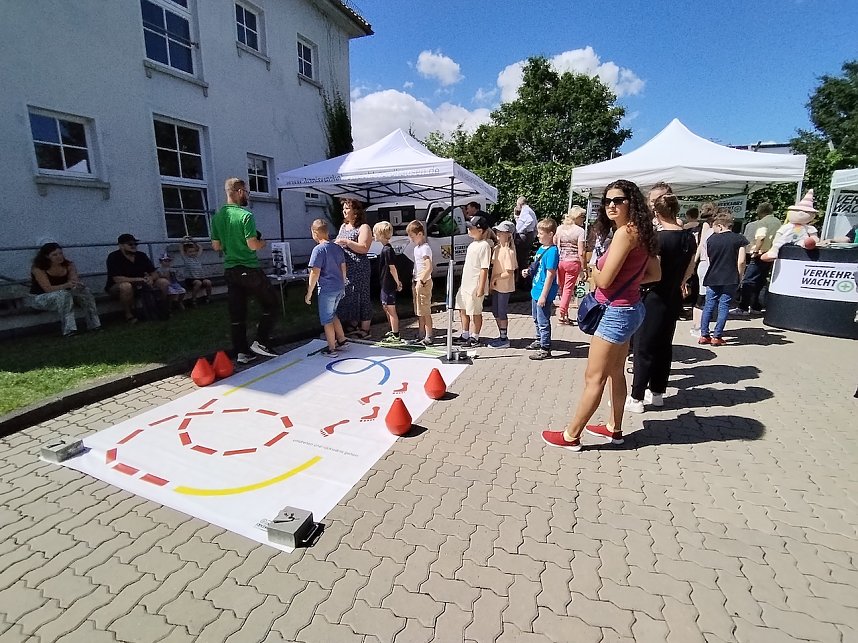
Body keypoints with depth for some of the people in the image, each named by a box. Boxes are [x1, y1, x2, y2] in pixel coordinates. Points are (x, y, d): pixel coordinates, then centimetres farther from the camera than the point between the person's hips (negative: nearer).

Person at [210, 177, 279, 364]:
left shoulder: (217, 216, 7)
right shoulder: (245, 215, -13)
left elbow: (216, 246, 10)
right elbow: (253, 245, -18)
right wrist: (262, 242, 2)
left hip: (230, 270, 7)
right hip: (249, 270, -6)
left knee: (236, 313, 8)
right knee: (270, 303, 9)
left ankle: (241, 352, 13)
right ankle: (261, 342, 6)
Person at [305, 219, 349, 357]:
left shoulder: (318, 249, -13)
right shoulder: (338, 248, 8)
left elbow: (315, 273, -16)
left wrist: (309, 293, -10)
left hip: (326, 289, -7)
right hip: (339, 288, 7)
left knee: (326, 320, 5)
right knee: (332, 315, 24)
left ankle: (331, 349, 12)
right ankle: (342, 340, 30)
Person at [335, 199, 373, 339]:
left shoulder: (363, 228, -6)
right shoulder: (343, 226, 18)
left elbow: (364, 248, -17)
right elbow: (339, 243, 26)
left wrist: (346, 241, -19)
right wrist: (335, 245, 3)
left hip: (359, 268, -8)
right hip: (344, 267, 8)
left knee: (361, 296, -3)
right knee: (348, 296, 13)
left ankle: (365, 329, 5)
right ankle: (353, 324, 28)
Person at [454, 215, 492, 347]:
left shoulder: (484, 245, -15)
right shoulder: (472, 244, 12)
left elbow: (484, 268, -19)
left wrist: (481, 287, -22)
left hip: (475, 286, -9)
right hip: (465, 284, 10)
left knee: (475, 312, 3)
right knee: (463, 310, 16)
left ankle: (475, 338, 16)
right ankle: (465, 335, 30)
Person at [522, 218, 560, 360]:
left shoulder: (552, 251, -19)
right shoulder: (541, 248, 8)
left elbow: (550, 275, -21)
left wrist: (544, 295, -22)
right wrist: (528, 271, 1)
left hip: (544, 293, -9)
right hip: (536, 290, 9)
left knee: (543, 321, 0)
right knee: (536, 319, 23)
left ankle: (545, 349, 10)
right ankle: (539, 340, 40)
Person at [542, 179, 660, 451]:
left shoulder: (625, 232, -20)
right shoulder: (639, 232, 9)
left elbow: (604, 279, -21)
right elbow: (656, 274, 14)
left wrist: (589, 263, -2)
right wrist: (627, 280, 7)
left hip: (617, 312, -10)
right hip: (629, 308, 10)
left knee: (594, 378, -2)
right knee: (615, 372, 20)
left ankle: (571, 436, 11)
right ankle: (614, 428, 36)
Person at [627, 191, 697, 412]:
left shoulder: (658, 237, -17)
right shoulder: (689, 237, 5)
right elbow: (690, 269, 13)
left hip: (655, 298, -7)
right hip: (675, 299, 7)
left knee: (644, 348, 0)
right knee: (664, 345, 15)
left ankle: (636, 398, 5)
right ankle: (657, 392, 26)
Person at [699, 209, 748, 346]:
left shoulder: (711, 239, 3)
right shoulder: (739, 239, -4)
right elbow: (741, 261, -8)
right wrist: (739, 277, 3)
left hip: (713, 278, 2)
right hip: (730, 279, -2)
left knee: (709, 306, 8)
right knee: (724, 307, 2)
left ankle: (704, 335, 8)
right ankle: (717, 337, 3)